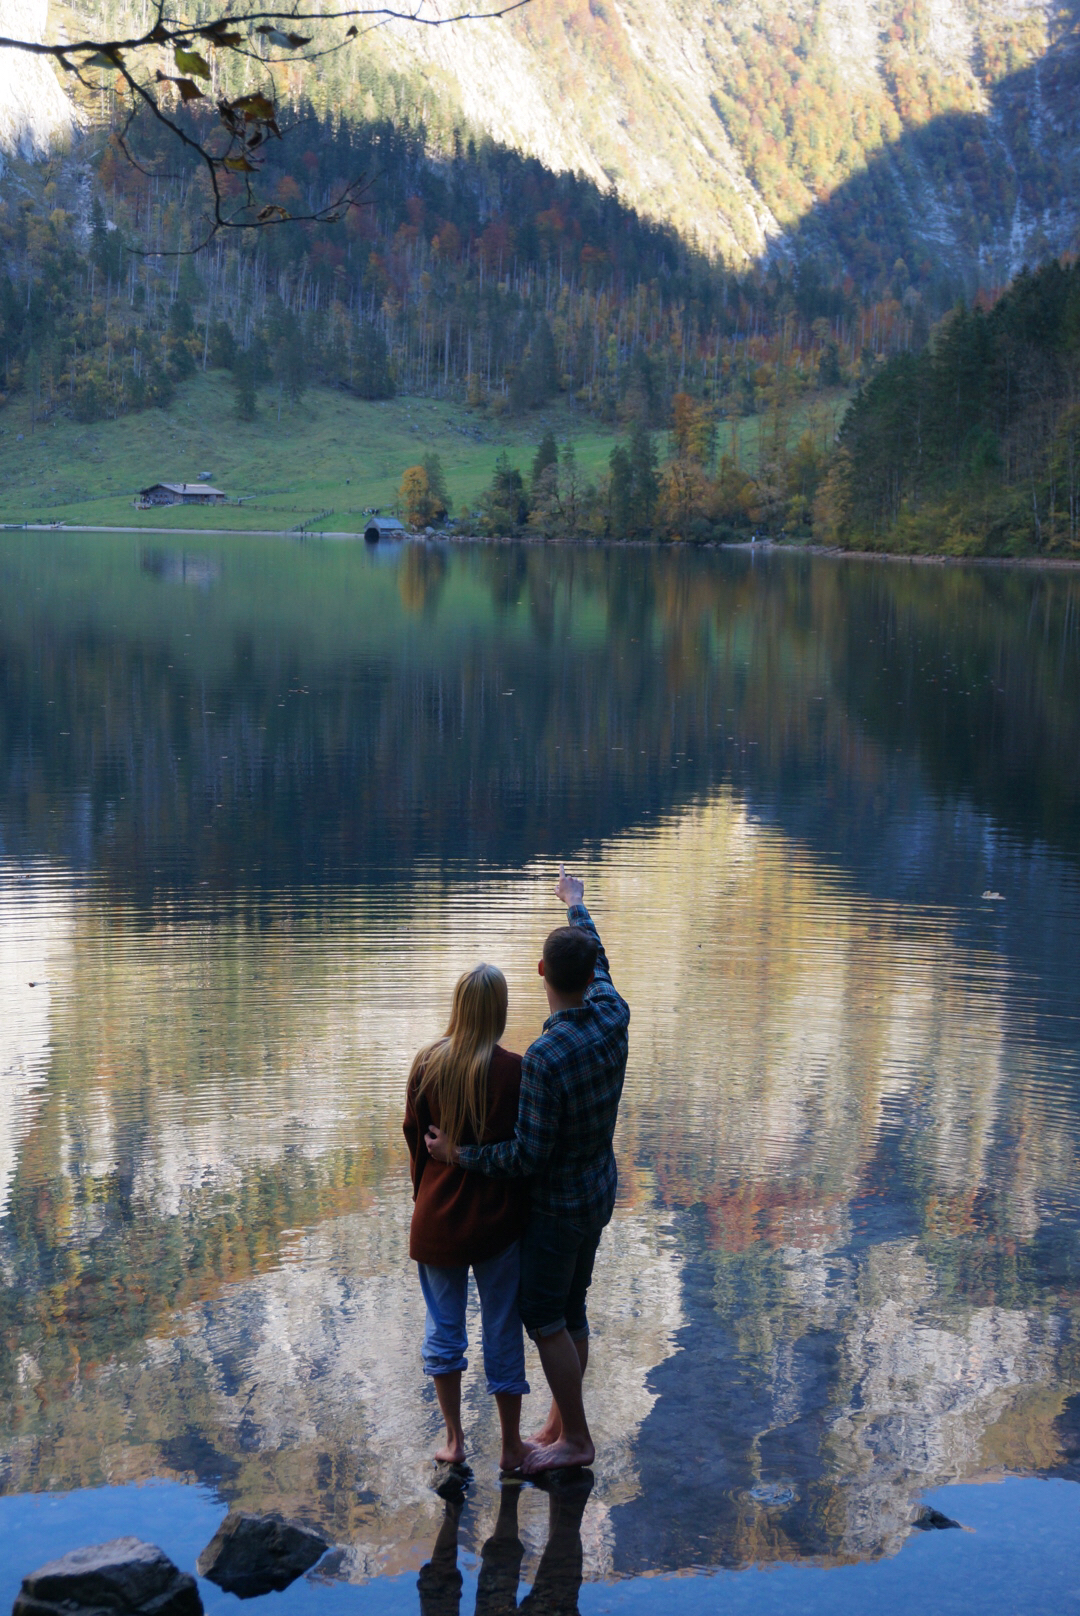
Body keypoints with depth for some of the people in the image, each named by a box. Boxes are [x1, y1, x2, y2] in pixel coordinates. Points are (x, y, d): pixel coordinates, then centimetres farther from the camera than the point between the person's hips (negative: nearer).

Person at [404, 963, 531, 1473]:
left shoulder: (426, 1064, -8)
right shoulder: (513, 1071, -17)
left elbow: (414, 1138, 1)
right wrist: (525, 1209, 3)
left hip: (437, 1217, 2)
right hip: (497, 1219, -2)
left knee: (443, 1326, 17)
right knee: (502, 1330, 11)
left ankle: (454, 1440, 25)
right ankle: (511, 1446, 22)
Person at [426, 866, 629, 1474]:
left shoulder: (544, 1058, -32)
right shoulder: (613, 1017, -11)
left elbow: (528, 1155, -29)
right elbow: (599, 965, 12)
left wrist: (459, 1154, -15)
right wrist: (576, 902, 28)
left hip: (560, 1204, -8)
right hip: (599, 1191, 8)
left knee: (544, 1319, 6)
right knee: (571, 1311, 18)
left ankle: (576, 1438, 14)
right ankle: (560, 1425, 28)